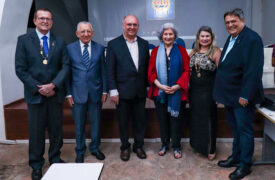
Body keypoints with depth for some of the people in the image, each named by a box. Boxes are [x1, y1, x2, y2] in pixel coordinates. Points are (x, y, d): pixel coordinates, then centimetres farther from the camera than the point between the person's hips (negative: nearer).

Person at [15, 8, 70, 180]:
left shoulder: (60, 41, 6)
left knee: (56, 128, 11)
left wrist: (53, 85, -12)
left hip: (55, 93, 2)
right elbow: (20, 69, -4)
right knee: (36, 130, 7)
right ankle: (36, 165, 23)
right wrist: (38, 88, -11)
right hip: (35, 94, -2)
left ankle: (55, 159, 29)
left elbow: (66, 66, 1)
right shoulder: (24, 40, 1)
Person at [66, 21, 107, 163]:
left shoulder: (100, 48, 4)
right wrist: (68, 93, -4)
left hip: (95, 92, 1)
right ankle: (80, 151, 27)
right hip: (78, 93, -1)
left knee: (95, 123, 12)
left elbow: (103, 71, 6)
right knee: (79, 125, 10)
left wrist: (104, 91, 2)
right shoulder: (69, 49, 0)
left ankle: (95, 148, 31)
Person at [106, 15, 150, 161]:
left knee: (140, 120, 12)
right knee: (123, 122, 10)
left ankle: (138, 146, 31)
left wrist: (148, 87, 6)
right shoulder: (113, 44, -3)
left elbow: (147, 67, 9)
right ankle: (125, 147, 29)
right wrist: (113, 91, -10)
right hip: (123, 91, -3)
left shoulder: (144, 44, 7)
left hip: (140, 91, 3)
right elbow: (110, 70, -5)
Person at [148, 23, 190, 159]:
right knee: (162, 118, 7)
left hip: (177, 91, -1)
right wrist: (160, 86, -11)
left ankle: (176, 146, 17)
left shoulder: (181, 50, 4)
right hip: (160, 91, 1)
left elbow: (186, 70, -1)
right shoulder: (155, 52, 6)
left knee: (176, 119, 3)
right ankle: (164, 144, 23)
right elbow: (151, 72, 3)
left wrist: (177, 86, -12)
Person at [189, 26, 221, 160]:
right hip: (194, 90, 5)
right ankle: (197, 145, 31)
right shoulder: (193, 52, 9)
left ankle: (210, 149, 20)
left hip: (208, 91, -5)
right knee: (195, 118, 13)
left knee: (208, 119, 4)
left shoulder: (216, 52, -8)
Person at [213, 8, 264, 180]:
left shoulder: (252, 39, -16)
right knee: (236, 128, 19)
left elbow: (254, 71, -22)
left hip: (242, 96, -9)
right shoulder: (231, 38, 13)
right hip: (230, 95, 9)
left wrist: (245, 95, -24)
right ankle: (236, 157, 35)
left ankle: (245, 165, 18)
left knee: (244, 130, 3)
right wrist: (223, 91, 11)